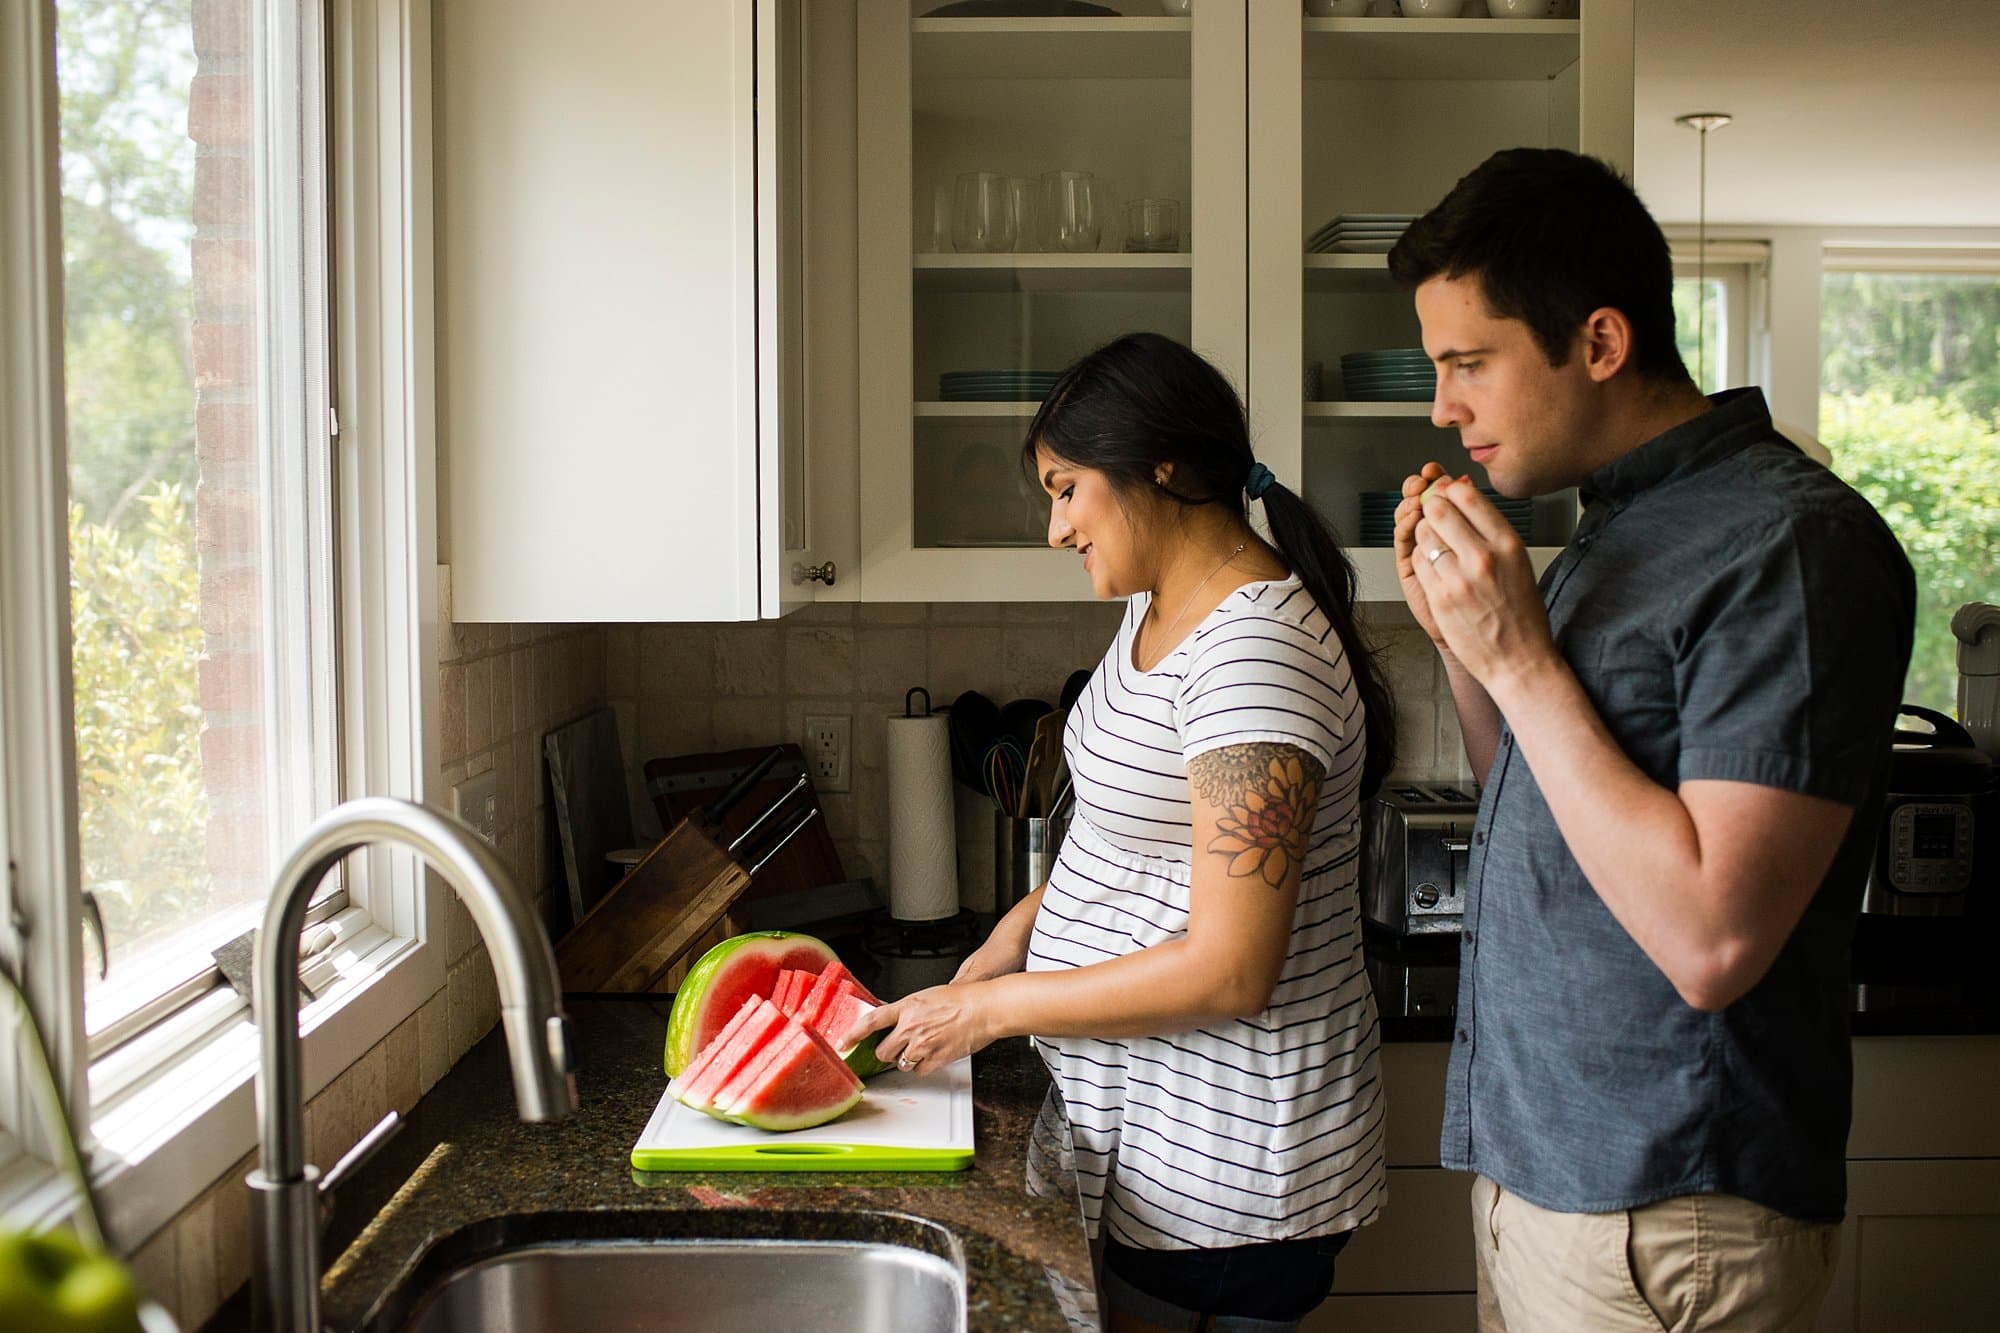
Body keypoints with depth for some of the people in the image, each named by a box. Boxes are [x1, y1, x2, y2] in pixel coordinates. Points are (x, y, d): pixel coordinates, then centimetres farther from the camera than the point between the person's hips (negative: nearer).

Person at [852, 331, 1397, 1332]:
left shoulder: (1258, 650, -24)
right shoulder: (1159, 609, 7)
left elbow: (1229, 971, -26)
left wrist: (992, 1006, -17)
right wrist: (1012, 938, 5)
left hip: (1222, 1140, -9)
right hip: (1140, 1106, 9)